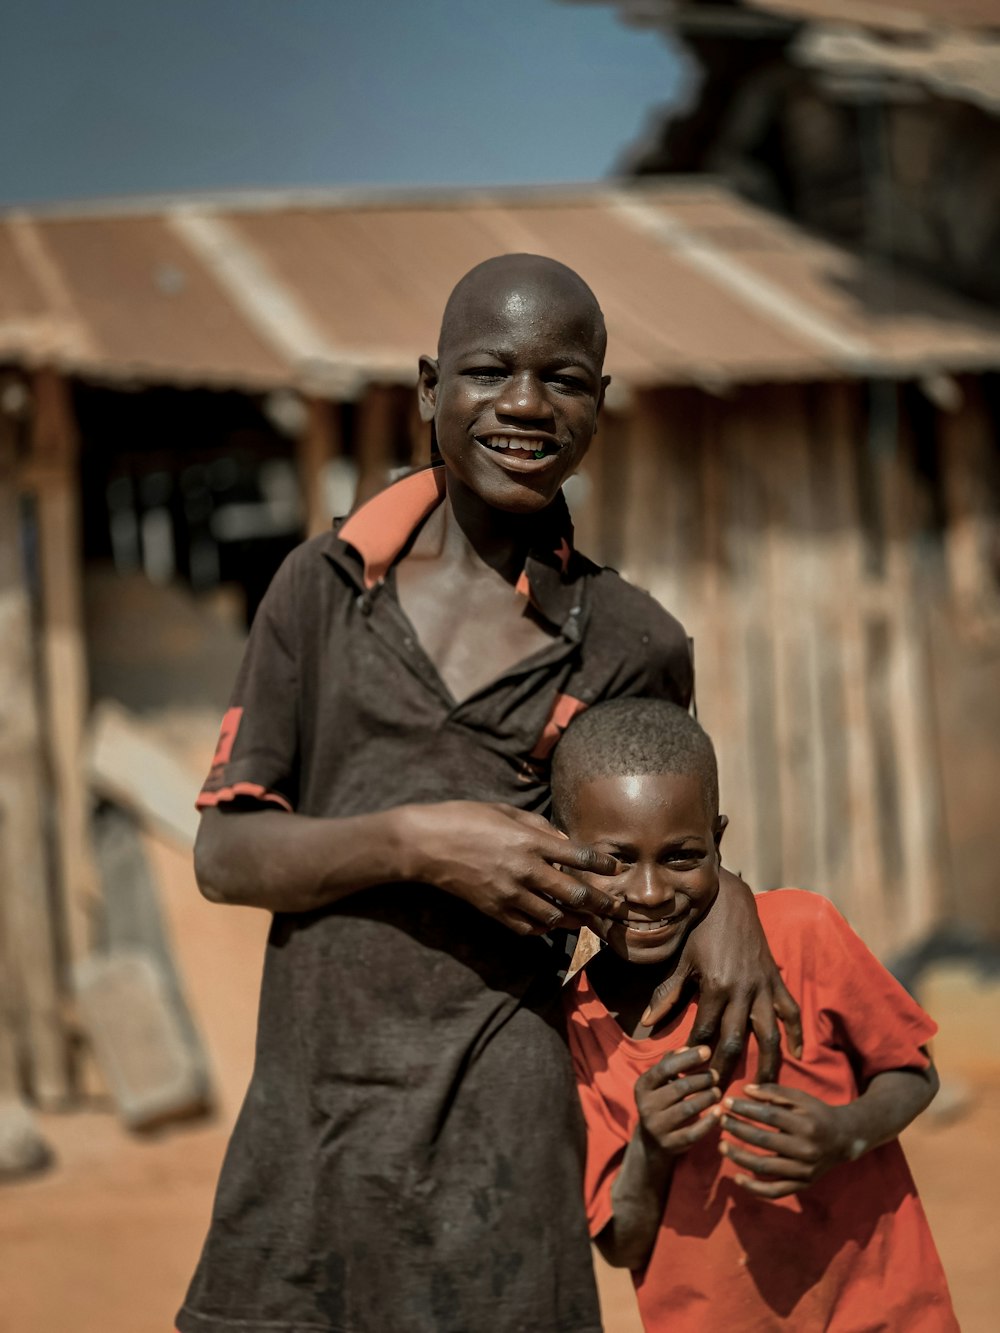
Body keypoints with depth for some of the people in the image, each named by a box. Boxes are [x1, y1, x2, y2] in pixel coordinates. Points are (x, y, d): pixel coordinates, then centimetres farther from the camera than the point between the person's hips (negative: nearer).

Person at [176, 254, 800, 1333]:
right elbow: (222, 855, 1)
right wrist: (413, 841, -15)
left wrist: (718, 894, -2)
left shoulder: (632, 645, 3)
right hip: (302, 1117, 1)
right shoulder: (326, 583, 4)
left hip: (494, 1120, -1)